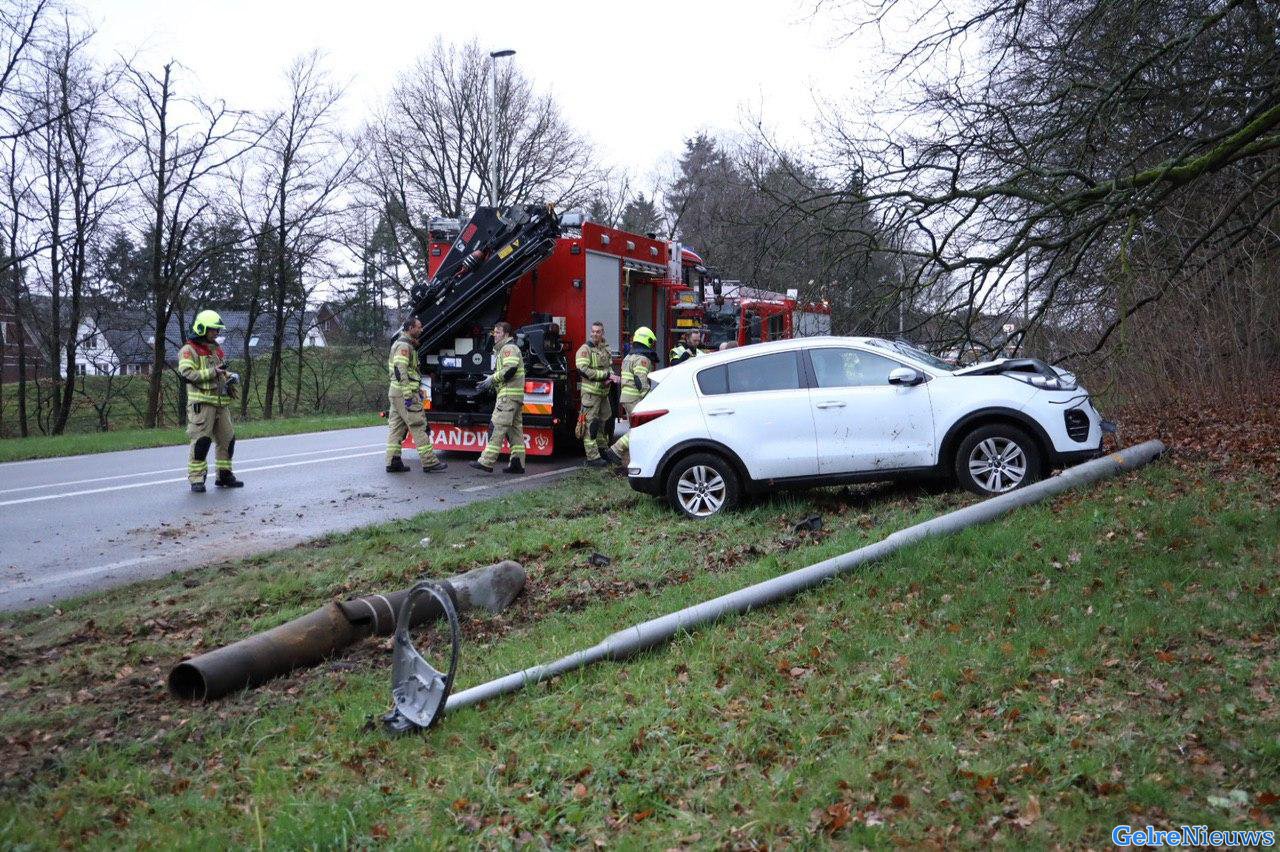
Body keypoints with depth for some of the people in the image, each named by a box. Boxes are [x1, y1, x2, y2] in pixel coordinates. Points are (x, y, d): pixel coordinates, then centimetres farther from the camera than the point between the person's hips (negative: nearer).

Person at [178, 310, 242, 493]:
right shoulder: (189, 350, -3)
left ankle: (224, 475, 19)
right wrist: (211, 372, -20)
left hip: (221, 402, 8)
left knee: (227, 438, 8)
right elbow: (187, 373, -15)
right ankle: (196, 479, -3)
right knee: (201, 440, -8)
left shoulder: (217, 349, 22)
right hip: (201, 402, -8)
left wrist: (229, 377, 12)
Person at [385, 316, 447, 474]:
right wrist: (408, 395, -24)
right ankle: (429, 462, -6)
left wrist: (418, 389, 22)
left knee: (396, 427, 9)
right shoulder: (404, 346, -13)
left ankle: (393, 462, 9)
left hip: (395, 392, 11)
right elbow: (400, 371, -22)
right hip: (404, 392, -11)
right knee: (418, 426, -8)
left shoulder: (406, 344, 21)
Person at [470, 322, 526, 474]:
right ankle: (518, 464, 9)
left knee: (497, 427, -13)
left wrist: (492, 379, -14)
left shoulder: (509, 348, -7)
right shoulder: (503, 349, 26)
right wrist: (490, 381, 15)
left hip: (508, 395, -11)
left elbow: (510, 369, -22)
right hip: (515, 396, 11)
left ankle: (486, 462, -16)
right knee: (515, 428, 8)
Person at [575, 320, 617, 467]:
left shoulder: (605, 350, 15)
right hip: (590, 392, -8)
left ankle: (603, 449, 30)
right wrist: (605, 375, -18)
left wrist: (610, 378, -1)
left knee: (604, 421, 16)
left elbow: (610, 367, 24)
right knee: (590, 424, -7)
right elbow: (584, 370, -18)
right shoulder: (585, 349, -8)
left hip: (603, 392, 8)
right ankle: (592, 458, -7)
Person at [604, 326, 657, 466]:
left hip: (626, 397, 10)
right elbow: (641, 382, -21)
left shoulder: (629, 357, 19)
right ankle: (615, 451, -13)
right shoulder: (642, 359, -13)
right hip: (636, 399, -10)